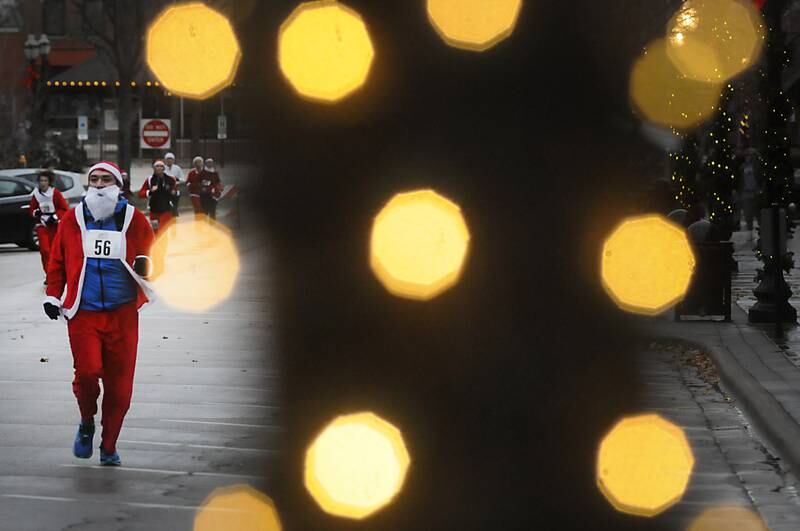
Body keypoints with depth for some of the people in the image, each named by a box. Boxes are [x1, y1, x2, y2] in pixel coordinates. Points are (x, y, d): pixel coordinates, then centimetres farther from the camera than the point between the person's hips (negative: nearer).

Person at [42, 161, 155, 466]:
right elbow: (57, 261, 13)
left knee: (119, 384, 1)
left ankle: (109, 446, 18)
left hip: (122, 314, 1)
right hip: (82, 313, 0)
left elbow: (152, 254, 12)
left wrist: (146, 264, -9)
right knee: (87, 372, -16)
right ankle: (87, 423, 15)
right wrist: (53, 296, 9)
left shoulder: (135, 220, 3)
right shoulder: (71, 220, 5)